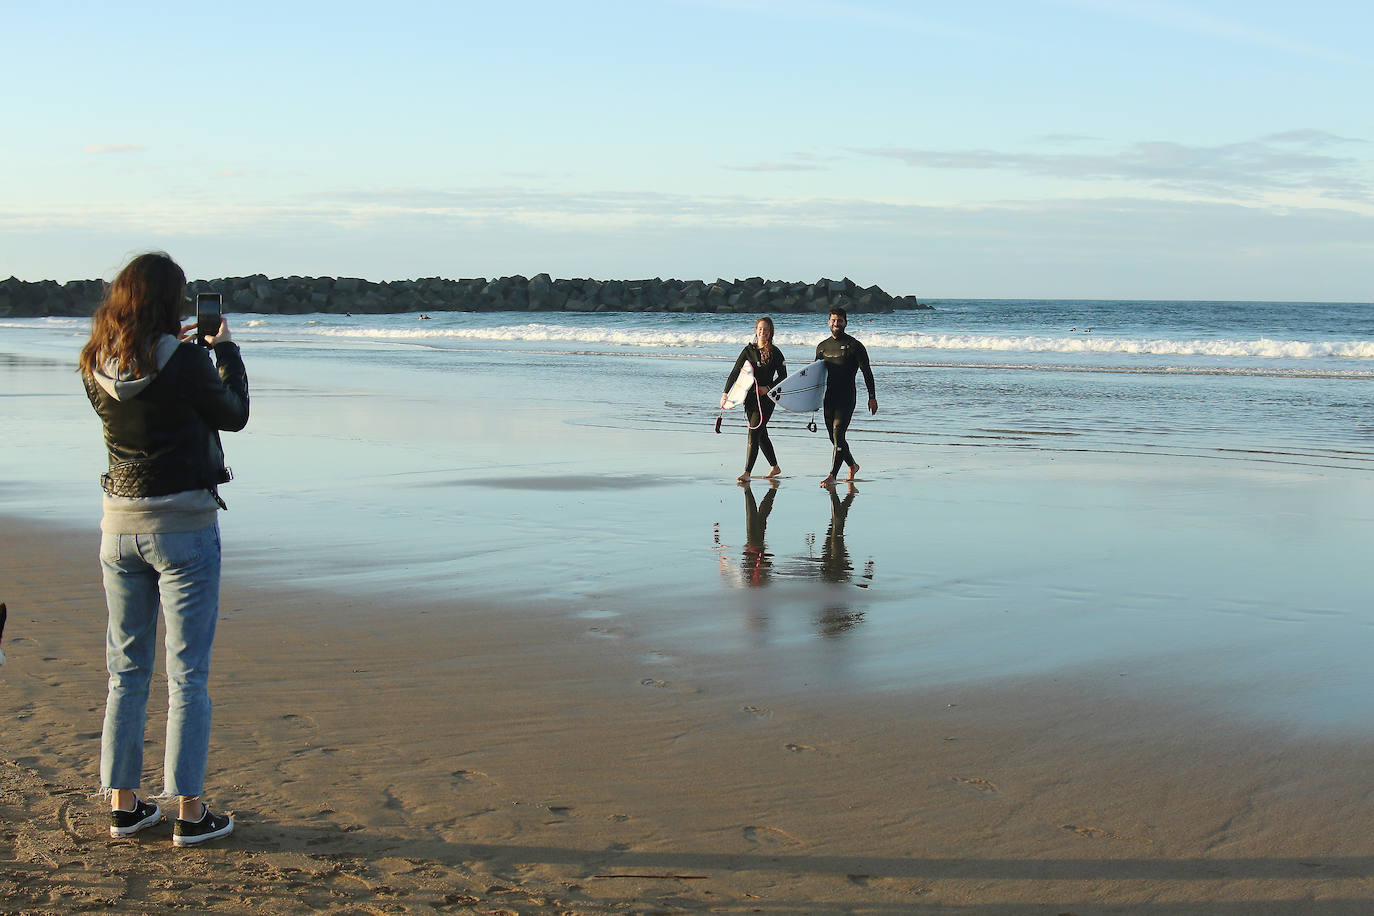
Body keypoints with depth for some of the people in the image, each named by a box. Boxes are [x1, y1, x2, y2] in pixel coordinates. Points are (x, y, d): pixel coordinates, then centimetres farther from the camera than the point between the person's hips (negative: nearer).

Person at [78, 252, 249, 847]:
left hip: (120, 526, 5)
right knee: (187, 674, 1)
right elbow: (234, 415, 1)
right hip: (184, 528, -5)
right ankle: (190, 813, 4)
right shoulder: (187, 363, -15)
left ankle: (123, 804, 19)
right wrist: (225, 348, 13)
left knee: (126, 669, 14)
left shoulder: (96, 366, -1)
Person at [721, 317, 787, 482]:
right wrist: (725, 393, -2)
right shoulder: (749, 350, 7)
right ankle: (775, 467, 29)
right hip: (750, 398, 5)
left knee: (753, 434, -13)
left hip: (766, 398, -5)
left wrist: (767, 388, -16)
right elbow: (735, 372, 6)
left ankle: (747, 472, -14)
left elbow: (783, 377, -1)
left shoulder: (774, 352, -2)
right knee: (761, 434, 13)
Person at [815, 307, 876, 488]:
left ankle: (832, 476, -17)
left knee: (838, 434, -14)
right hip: (828, 398, 6)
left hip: (846, 398, -6)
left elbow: (867, 372, -3)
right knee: (834, 437, 11)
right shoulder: (822, 347, 12)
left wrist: (872, 397, -8)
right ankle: (852, 465, 33)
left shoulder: (854, 346, -3)